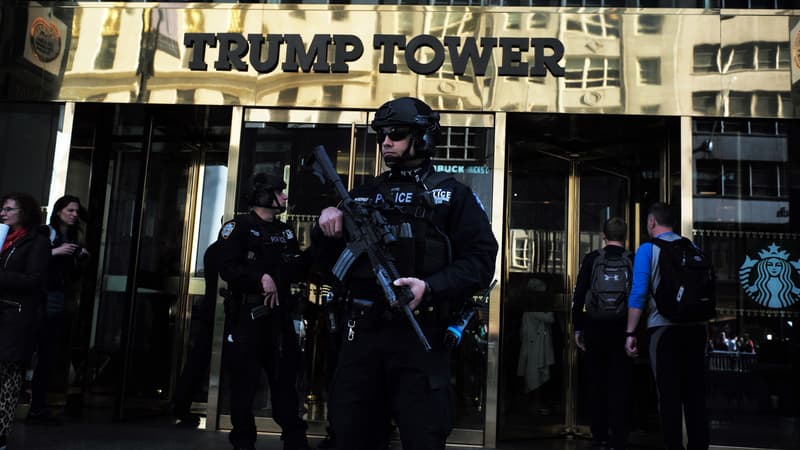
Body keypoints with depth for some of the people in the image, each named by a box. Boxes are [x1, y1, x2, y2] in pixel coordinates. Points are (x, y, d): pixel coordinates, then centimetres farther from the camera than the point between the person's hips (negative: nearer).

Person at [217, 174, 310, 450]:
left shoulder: (285, 232, 16)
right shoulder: (238, 228, -5)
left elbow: (298, 269, 15)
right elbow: (228, 269, -16)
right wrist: (261, 277, -22)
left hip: (279, 314, 6)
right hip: (246, 315, -6)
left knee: (286, 377, 9)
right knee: (245, 380, 1)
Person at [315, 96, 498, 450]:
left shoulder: (452, 195, 4)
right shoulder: (363, 194, 16)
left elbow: (481, 259, -6)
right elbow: (329, 261, 21)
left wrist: (430, 287, -22)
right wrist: (328, 231, -2)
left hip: (420, 338, -4)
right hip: (363, 334, 4)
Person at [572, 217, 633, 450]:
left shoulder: (591, 259, 0)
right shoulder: (633, 261, -1)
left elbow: (578, 295, -1)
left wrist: (578, 328, 5)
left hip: (595, 327, 1)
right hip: (623, 327, 0)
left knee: (597, 383, 10)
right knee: (620, 385, 4)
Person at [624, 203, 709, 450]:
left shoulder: (648, 249, -2)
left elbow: (638, 293, -8)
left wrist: (630, 333, -5)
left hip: (664, 328, -4)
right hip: (695, 327, 4)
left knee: (669, 394, 1)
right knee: (695, 393, 10)